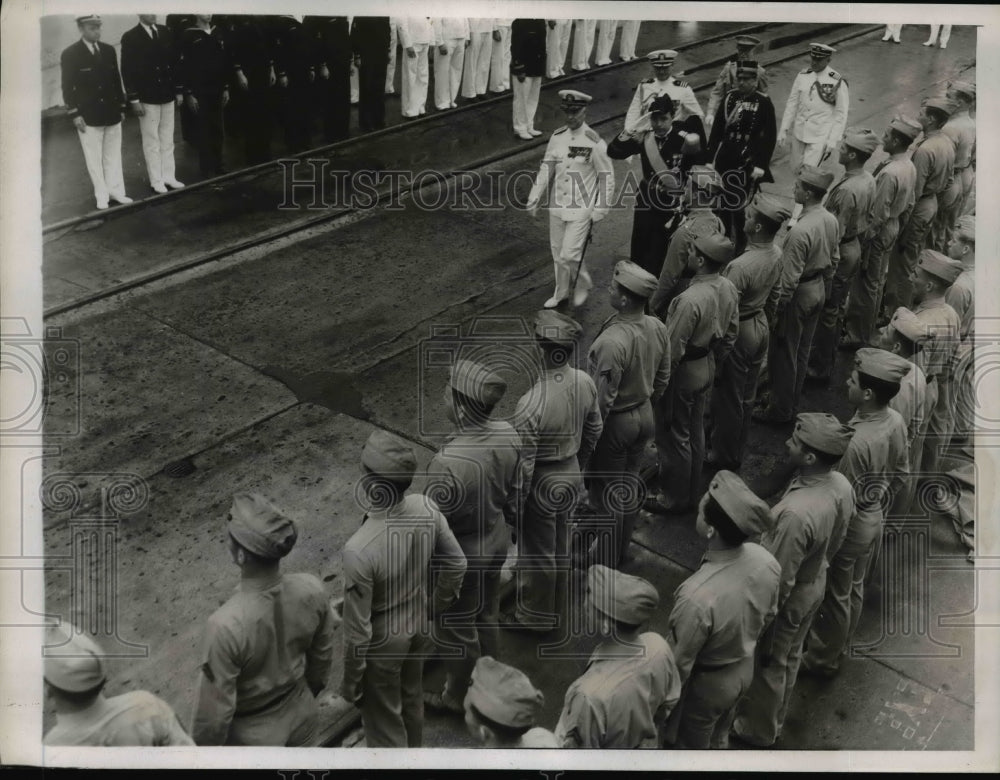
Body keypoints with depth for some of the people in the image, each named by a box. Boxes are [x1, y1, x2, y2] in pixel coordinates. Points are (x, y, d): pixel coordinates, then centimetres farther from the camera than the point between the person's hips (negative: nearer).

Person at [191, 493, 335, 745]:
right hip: (301, 716, 4)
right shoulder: (312, 590, -23)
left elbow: (215, 708, -25)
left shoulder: (226, 625, -38)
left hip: (252, 734, -3)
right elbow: (322, 654, -4)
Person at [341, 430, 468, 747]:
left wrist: (350, 680, -9)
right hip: (420, 628, 6)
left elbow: (358, 630, -26)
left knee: (384, 721, 20)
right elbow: (456, 565, -5)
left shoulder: (359, 550, -38)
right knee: (411, 700, 32)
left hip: (383, 643, -6)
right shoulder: (426, 508, -22)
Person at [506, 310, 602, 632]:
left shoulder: (531, 405, -36)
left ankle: (536, 614, 37)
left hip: (543, 481, -7)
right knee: (559, 536, 31)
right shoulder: (585, 382, -14)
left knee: (536, 549, 16)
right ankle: (556, 591, 56)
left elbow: (522, 466, -27)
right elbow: (594, 428, 4)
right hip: (571, 471, 7)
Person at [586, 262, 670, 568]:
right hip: (644, 416, 7)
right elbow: (662, 378, 5)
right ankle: (623, 549, 44)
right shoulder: (658, 328, -10)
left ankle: (607, 561, 30)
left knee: (606, 492, 13)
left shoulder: (611, 342, -34)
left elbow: (603, 400, -27)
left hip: (616, 422, -7)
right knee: (630, 484, 24)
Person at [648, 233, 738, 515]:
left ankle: (674, 499, 26)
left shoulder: (690, 300, -33)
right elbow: (731, 334, 7)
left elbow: (672, 351, -26)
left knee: (674, 437, 10)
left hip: (682, 375, -8)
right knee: (695, 432, 23)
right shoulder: (728, 289, -6)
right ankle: (691, 490, 41)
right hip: (707, 370, 8)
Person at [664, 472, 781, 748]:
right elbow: (768, 615, -2)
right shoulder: (767, 562, -23)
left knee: (693, 743, 26)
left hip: (706, 683, -5)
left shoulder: (696, 598, -43)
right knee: (720, 733, 34)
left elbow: (679, 664, -27)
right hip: (745, 668, 5)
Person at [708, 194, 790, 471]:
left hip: (739, 331, -8)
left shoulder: (741, 266, -33)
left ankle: (725, 456, 28)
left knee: (728, 396, 11)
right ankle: (737, 450, 42)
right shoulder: (776, 254, -8)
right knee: (747, 394, 23)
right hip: (760, 323, 8)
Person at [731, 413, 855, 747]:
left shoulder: (797, 513, -42)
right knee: (789, 656, 30)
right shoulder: (841, 485, -17)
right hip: (815, 584, 7)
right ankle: (774, 719, 54)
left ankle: (758, 730, 45)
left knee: (767, 664, 20)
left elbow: (780, 581, -29)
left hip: (788, 597, -7)